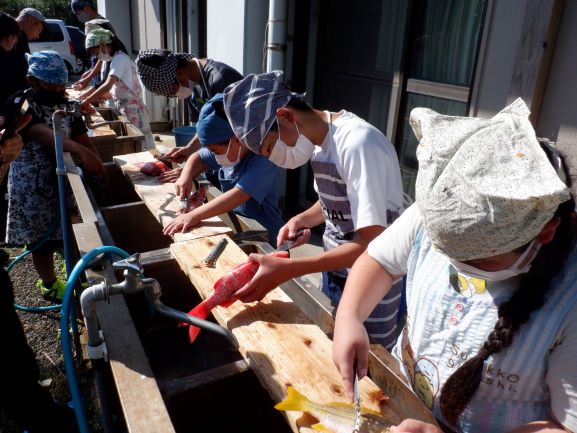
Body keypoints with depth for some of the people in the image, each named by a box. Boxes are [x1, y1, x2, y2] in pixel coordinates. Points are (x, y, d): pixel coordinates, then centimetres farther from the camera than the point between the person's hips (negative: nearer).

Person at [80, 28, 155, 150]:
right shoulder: (119, 58, 16)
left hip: (131, 111, -10)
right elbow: (113, 89, 18)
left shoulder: (119, 59, -13)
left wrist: (87, 100, -21)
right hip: (126, 109, 10)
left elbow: (108, 85, -26)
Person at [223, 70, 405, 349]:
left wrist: (287, 270, -31)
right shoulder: (320, 141, -1)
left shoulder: (358, 144, -27)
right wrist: (302, 220, -4)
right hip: (334, 273, 8)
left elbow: (370, 243, -28)